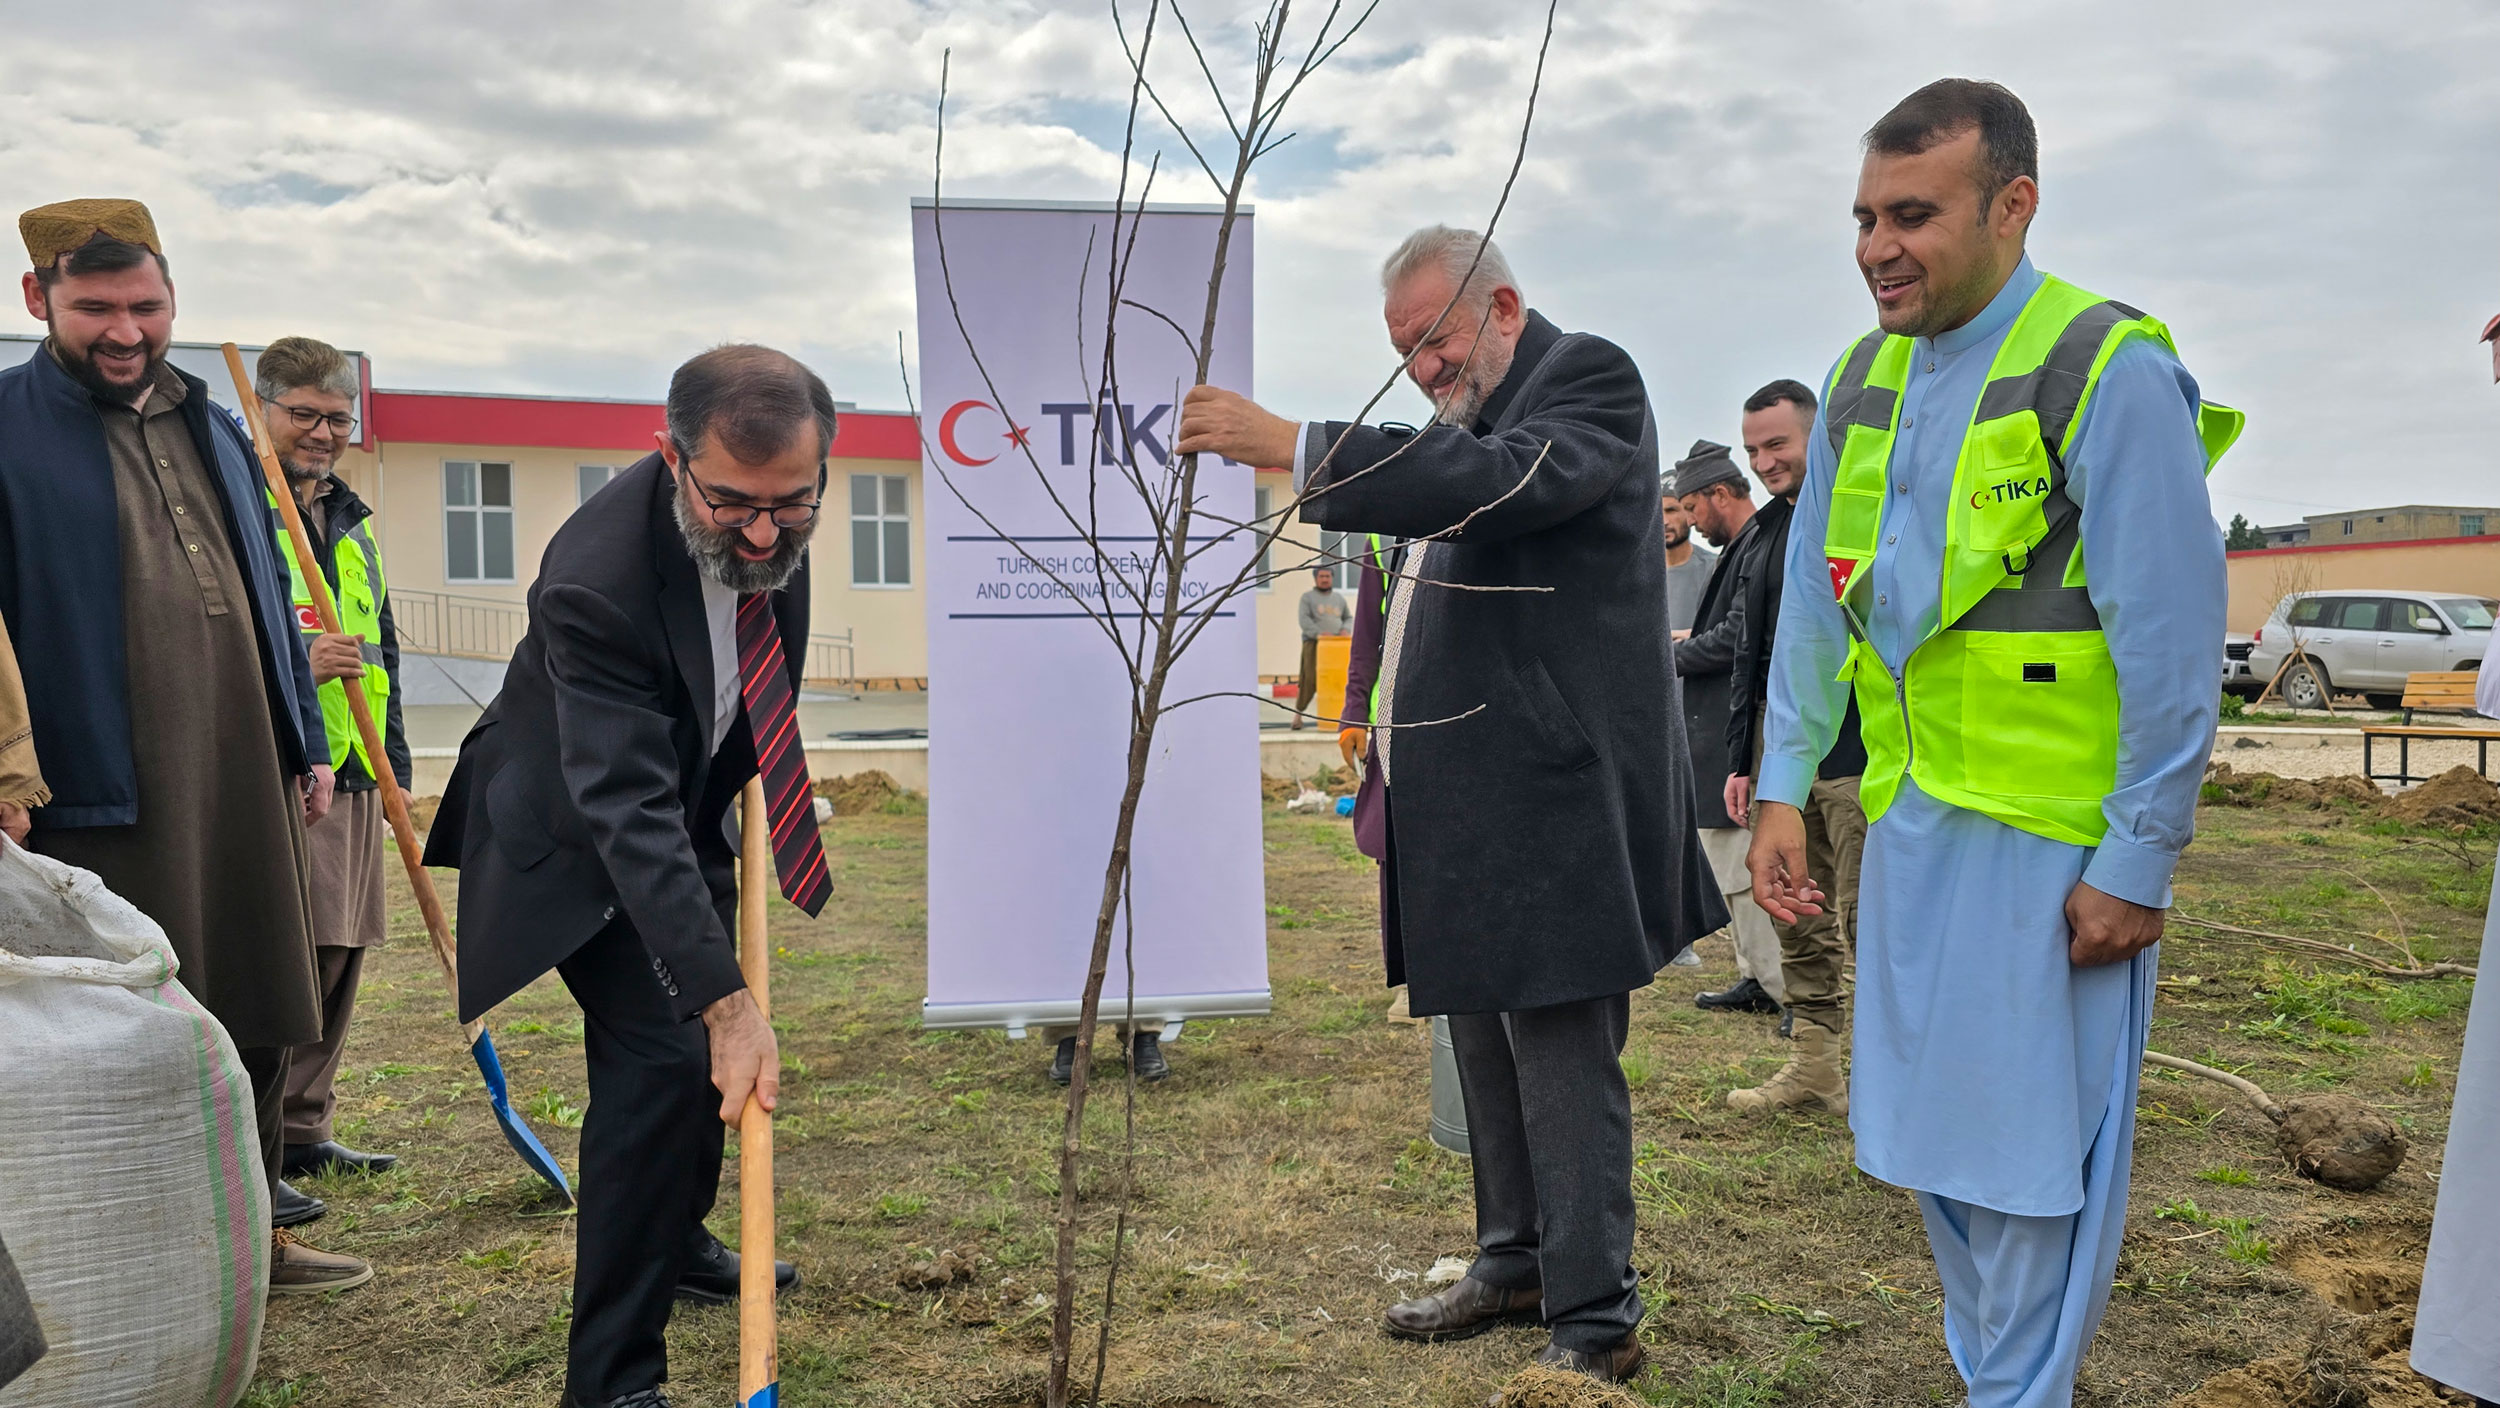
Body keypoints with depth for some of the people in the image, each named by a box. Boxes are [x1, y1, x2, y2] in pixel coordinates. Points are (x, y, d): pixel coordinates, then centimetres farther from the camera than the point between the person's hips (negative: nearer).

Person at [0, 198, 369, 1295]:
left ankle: (257, 1233, 27)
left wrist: (305, 742, 18)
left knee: (260, 1018, 13)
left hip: (250, 786, 6)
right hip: (107, 798, -6)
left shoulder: (211, 427, 17)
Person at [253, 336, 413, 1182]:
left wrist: (394, 760, 20)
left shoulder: (349, 519, 21)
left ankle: (302, 1128, 21)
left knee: (337, 958, 10)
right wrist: (295, 664, -21)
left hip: (354, 775, 8)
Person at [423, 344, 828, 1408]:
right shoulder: (598, 577, -39)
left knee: (704, 1043, 20)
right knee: (664, 1054, -18)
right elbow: (627, 811, -44)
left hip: (686, 806, 8)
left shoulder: (773, 526, -16)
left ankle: (676, 1242, 45)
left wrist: (754, 774, 8)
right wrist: (727, 1001, -49)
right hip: (578, 838, -8)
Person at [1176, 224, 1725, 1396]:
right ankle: (1514, 1266, 31)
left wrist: (1295, 448, -32)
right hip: (1462, 801, 9)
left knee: (1561, 1056, -5)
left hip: (1548, 796, -9)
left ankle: (1593, 1323, 6)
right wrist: (1393, 751, 19)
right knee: (1484, 1040, 16)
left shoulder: (1588, 379, -7)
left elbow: (1495, 481, -28)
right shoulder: (1473, 415, 20)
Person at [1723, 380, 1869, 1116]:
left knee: (1867, 920, -3)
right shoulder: (1771, 529, 16)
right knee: (1797, 919, 12)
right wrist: (1742, 759, 16)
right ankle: (1813, 1067, 21)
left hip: (1855, 750, -8)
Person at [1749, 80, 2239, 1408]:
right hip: (1909, 819, 7)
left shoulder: (2109, 374, -12)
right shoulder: (1862, 381, 8)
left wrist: (2136, 865, -13)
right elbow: (1816, 606, 13)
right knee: (1929, 1129, 15)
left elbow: (2170, 644, -13)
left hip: (2054, 836, -6)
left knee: (2035, 1155, 3)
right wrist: (1784, 789, 9)